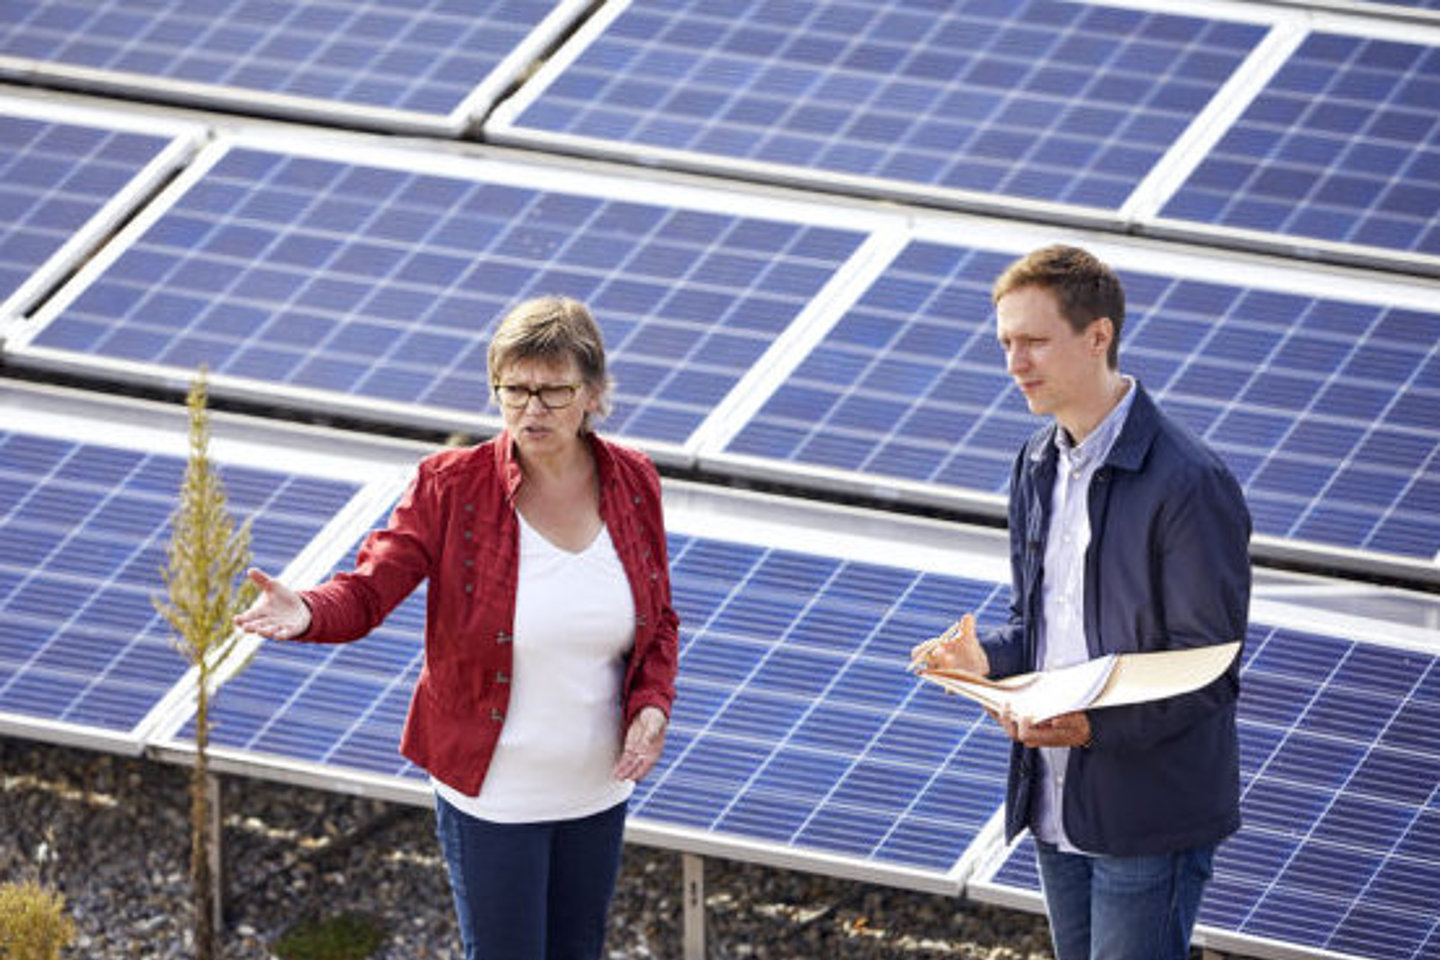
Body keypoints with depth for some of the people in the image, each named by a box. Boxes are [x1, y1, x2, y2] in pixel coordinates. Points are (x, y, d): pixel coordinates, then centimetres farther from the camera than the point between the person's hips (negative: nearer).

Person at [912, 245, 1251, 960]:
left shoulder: (1190, 484, -17)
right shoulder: (1039, 465, 10)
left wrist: (1095, 725, -29)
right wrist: (985, 656, -3)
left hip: (1151, 819, -8)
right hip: (1057, 807, 8)